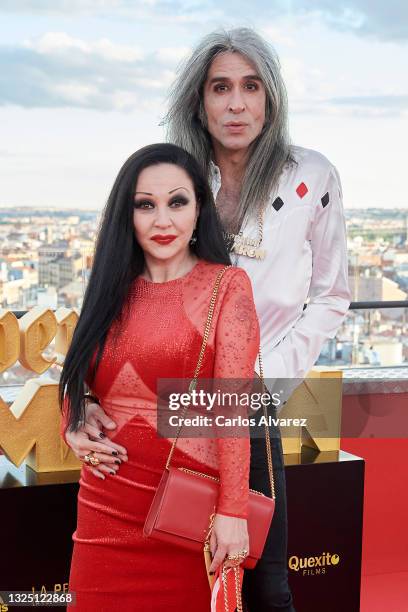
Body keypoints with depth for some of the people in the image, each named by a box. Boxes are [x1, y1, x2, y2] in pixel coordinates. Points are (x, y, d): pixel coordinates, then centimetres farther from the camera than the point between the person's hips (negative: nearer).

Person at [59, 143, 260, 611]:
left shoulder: (227, 286, -3)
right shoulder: (114, 290, 9)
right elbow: (74, 384, 19)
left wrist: (232, 512, -18)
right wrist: (75, 431, -2)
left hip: (190, 509, -4)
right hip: (106, 509, 4)